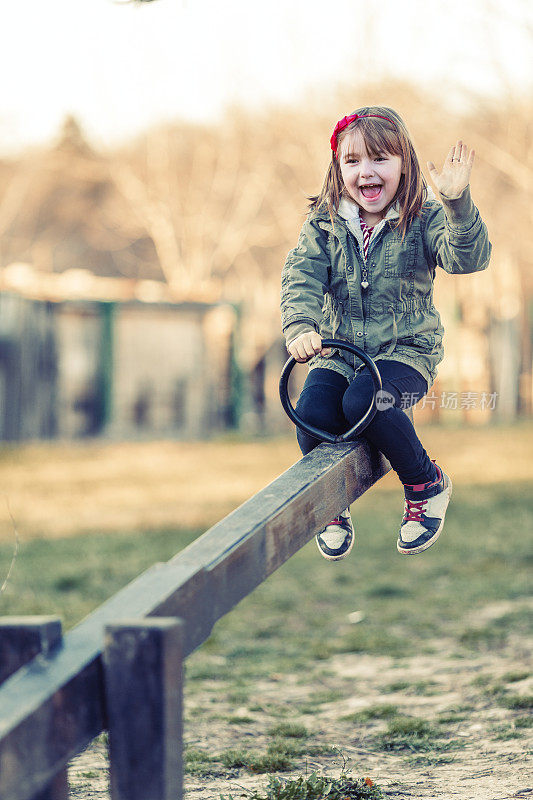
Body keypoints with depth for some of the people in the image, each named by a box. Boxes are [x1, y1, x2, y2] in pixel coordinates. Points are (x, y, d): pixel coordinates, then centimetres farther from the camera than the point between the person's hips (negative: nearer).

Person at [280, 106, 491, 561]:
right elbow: (302, 277, -7)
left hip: (407, 350, -3)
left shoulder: (423, 220, -4)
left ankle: (427, 485, -5)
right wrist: (300, 327, -27)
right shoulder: (324, 224, 5)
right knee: (312, 412, -24)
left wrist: (457, 202, -37)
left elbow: (467, 258, -21)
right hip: (339, 353, 3)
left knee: (363, 403, -33)